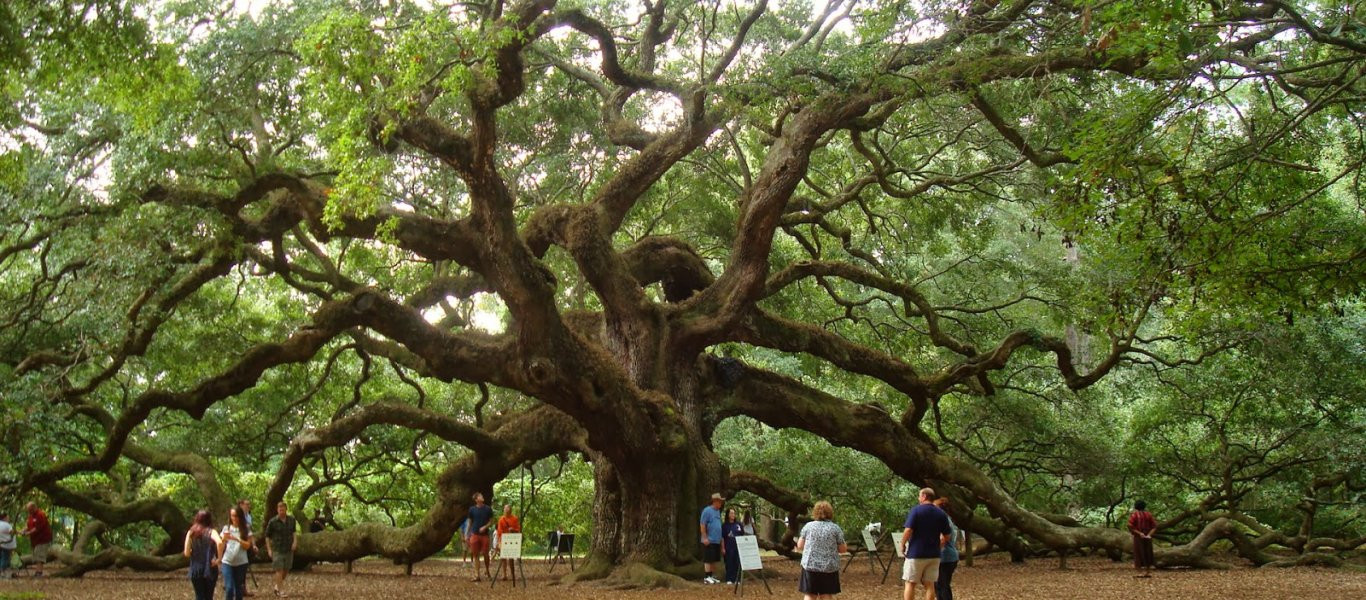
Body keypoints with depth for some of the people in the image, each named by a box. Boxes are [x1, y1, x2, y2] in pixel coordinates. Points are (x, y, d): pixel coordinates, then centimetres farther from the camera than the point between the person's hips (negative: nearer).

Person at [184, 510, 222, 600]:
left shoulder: (191, 533, 1)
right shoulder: (211, 532, -6)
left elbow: (187, 553, -2)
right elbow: (219, 542, -28)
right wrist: (219, 558, -17)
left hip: (195, 569, 2)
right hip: (209, 569, -2)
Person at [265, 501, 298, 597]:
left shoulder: (292, 520, 3)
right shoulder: (272, 522, -7)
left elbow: (294, 532, 13)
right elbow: (267, 536, 1)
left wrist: (295, 541, -6)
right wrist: (269, 549, -4)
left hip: (289, 549, 4)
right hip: (277, 549, -4)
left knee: (286, 570, 9)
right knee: (279, 570, -8)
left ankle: (276, 586, 30)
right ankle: (281, 591, -4)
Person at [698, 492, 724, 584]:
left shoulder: (718, 511, 15)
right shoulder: (707, 510, -11)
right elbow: (702, 525, -14)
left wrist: (721, 538, 21)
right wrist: (705, 538, -18)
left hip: (717, 541, 8)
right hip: (709, 541, -8)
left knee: (714, 560, 12)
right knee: (708, 559, -6)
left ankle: (713, 576, 17)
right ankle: (707, 577, -3)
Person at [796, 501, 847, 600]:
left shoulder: (808, 526, 2)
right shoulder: (835, 528, -2)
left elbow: (800, 546, 6)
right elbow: (843, 549, 2)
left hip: (810, 566, 1)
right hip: (829, 567, -1)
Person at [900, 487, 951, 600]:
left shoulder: (916, 510, -9)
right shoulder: (941, 514, 5)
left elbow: (908, 531, -17)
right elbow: (946, 537, 7)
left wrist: (902, 544, -2)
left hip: (916, 553, -4)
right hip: (934, 555, 4)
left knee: (910, 583, 3)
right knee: (929, 584, 7)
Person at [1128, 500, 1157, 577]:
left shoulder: (1134, 515, -7)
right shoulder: (1149, 515, 4)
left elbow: (1130, 527, -16)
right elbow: (1154, 526, 0)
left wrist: (1139, 533, -13)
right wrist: (1149, 534, -7)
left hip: (1138, 537, -3)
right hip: (1148, 538, 3)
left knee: (1139, 554, 2)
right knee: (1148, 553, 12)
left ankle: (1141, 572, -4)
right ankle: (1149, 571, 12)